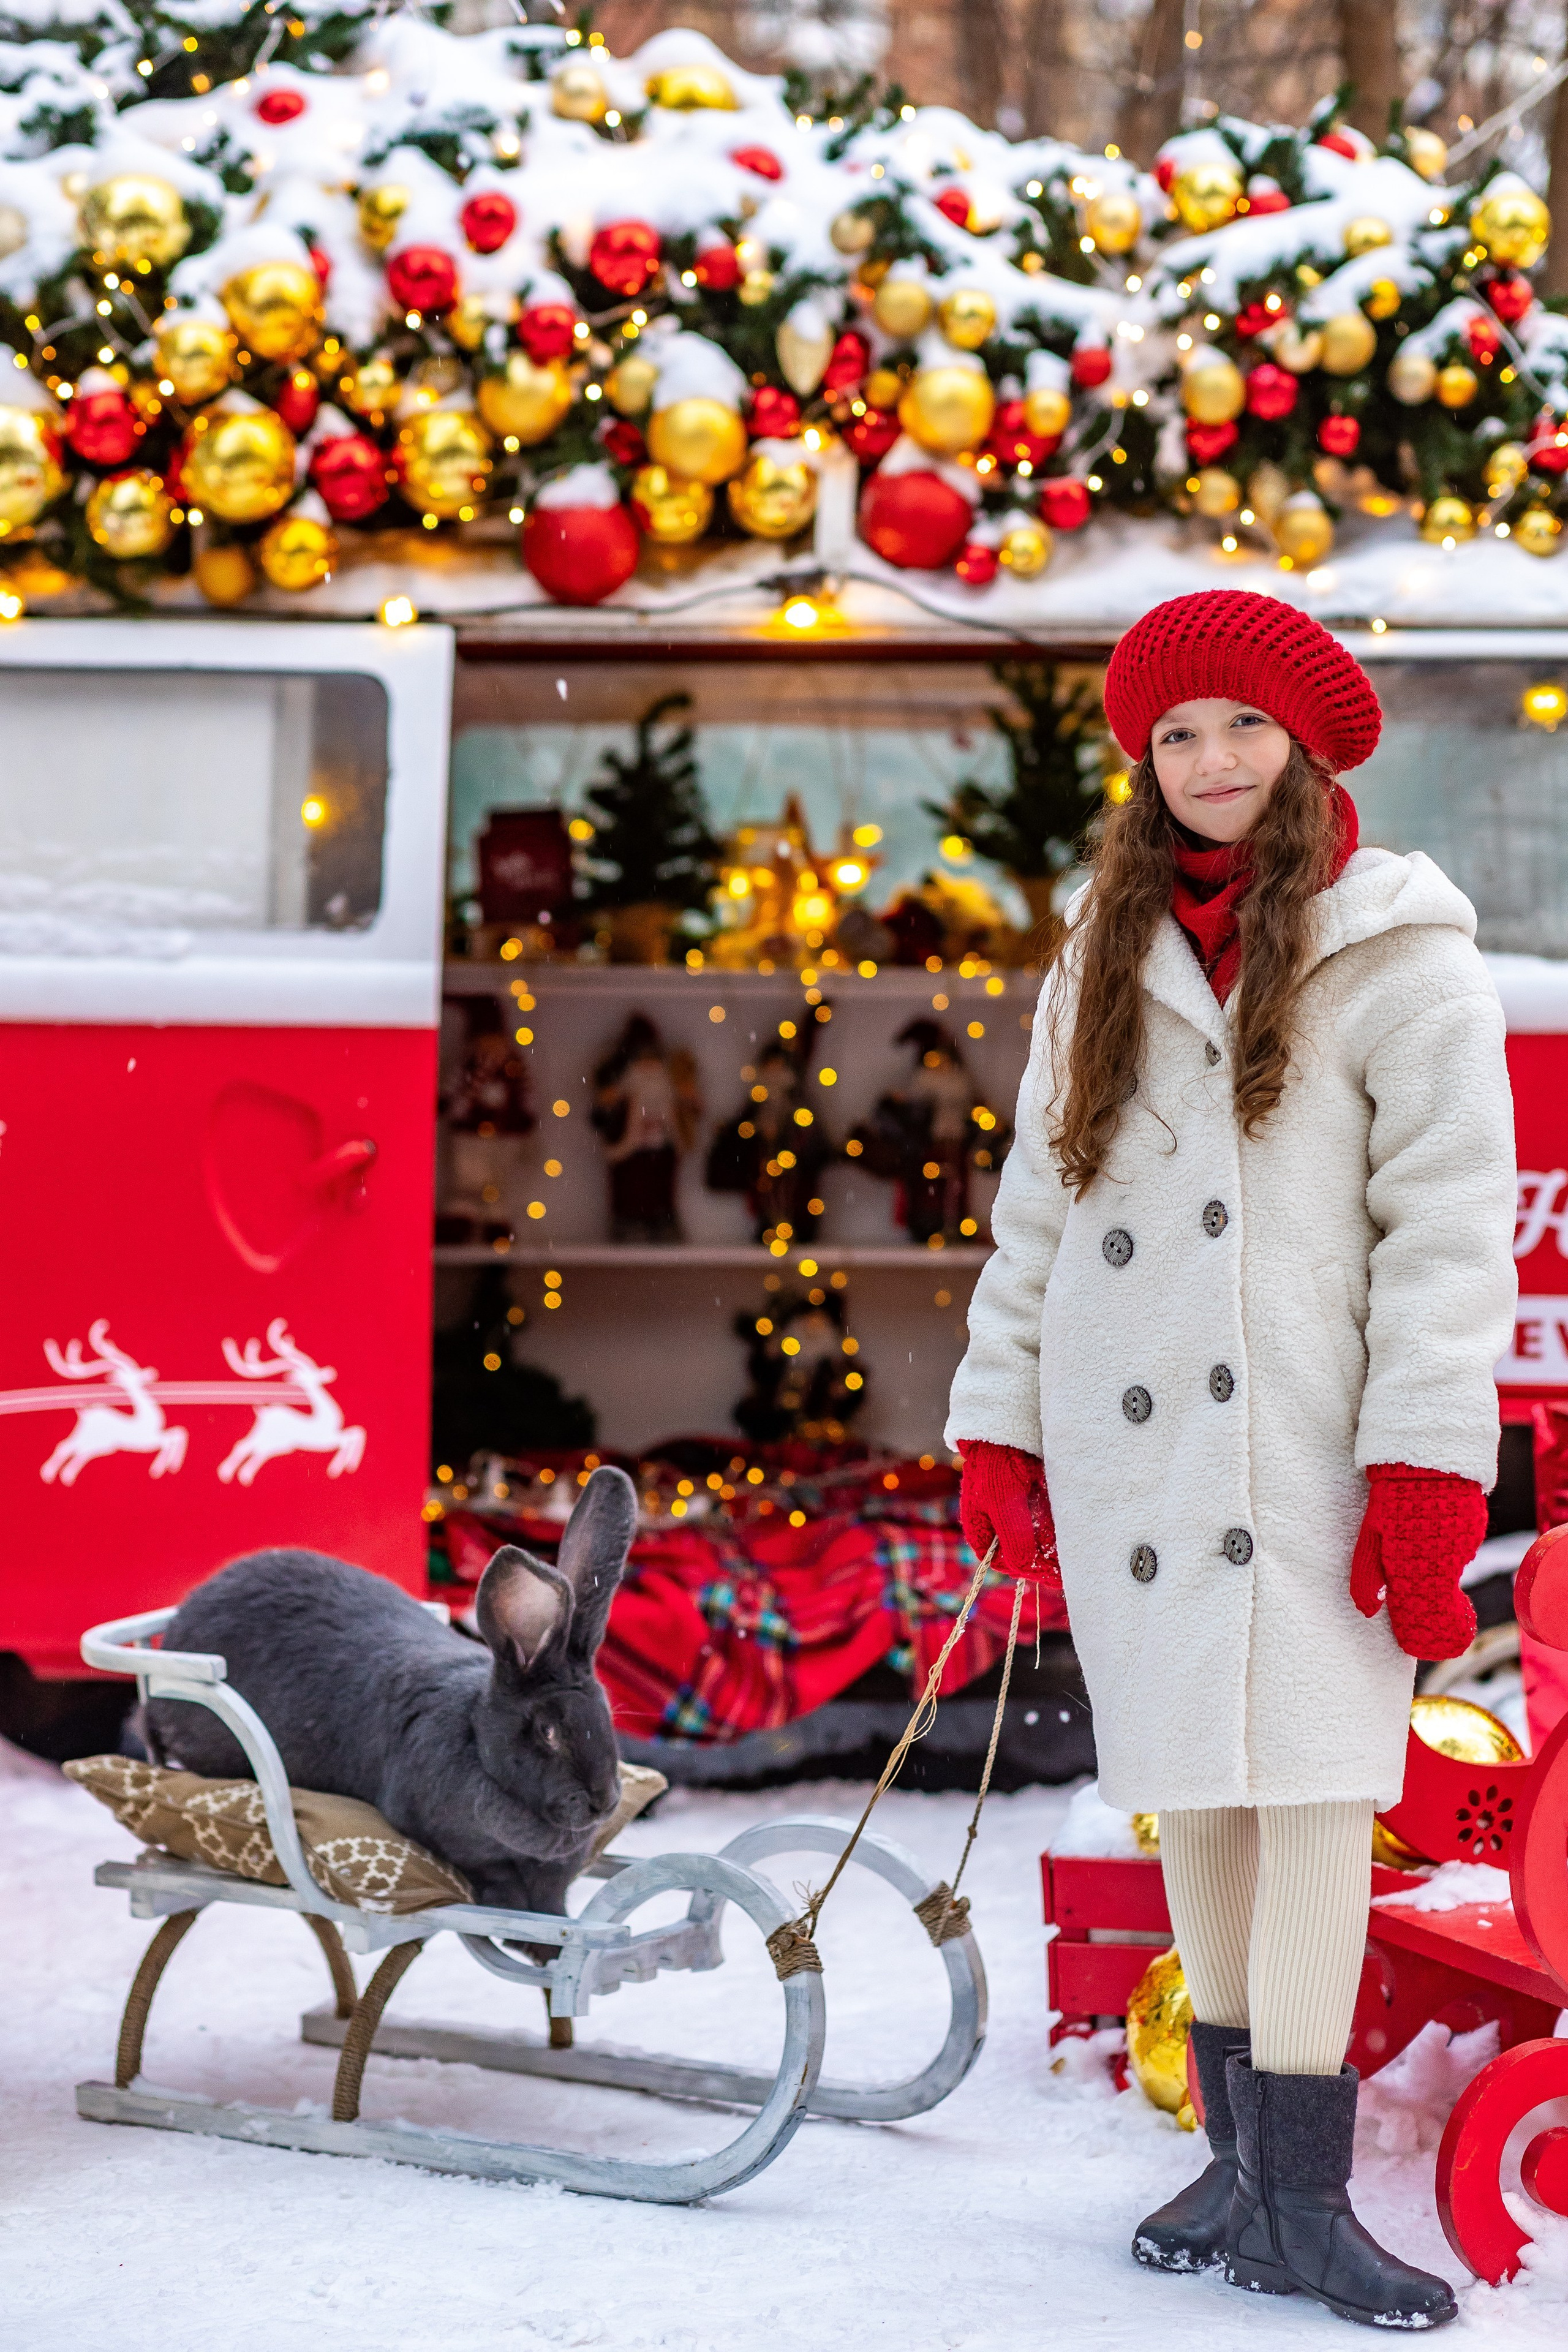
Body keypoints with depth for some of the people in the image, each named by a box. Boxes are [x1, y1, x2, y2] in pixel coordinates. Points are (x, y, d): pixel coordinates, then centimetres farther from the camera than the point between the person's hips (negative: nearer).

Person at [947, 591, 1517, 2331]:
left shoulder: (1398, 958, 0)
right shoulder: (1104, 961, 16)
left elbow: (1447, 1225, -5)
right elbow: (1037, 1205, 18)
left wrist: (1426, 1474, -12)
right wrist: (997, 1432, 12)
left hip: (1309, 1438, -4)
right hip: (1129, 1439, 4)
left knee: (1312, 1778, -9)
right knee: (1189, 1785, 6)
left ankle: (1300, 2197, -6)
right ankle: (1244, 2152, 15)